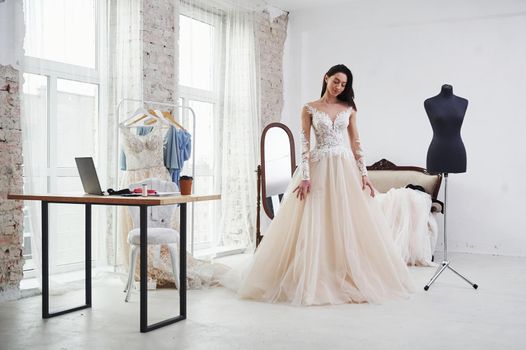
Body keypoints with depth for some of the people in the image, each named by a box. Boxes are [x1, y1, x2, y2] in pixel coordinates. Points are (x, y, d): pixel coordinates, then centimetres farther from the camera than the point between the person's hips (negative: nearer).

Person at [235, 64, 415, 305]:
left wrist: (363, 173, 0)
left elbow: (355, 141, 8)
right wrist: (305, 177, -13)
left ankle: (351, 279, 11)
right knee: (315, 225, -3)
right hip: (319, 168, -2)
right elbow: (304, 143, -4)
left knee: (350, 224, 1)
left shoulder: (349, 108, 10)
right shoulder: (310, 109, 3)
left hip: (345, 168, 2)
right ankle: (315, 281, 5)